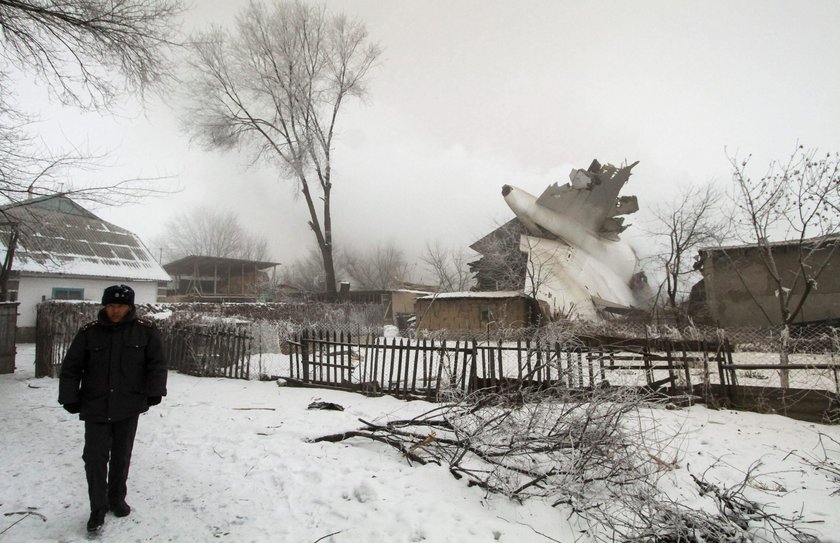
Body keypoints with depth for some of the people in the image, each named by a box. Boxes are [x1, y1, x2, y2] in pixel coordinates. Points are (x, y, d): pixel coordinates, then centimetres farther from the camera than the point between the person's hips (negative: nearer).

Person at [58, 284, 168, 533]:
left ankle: (117, 499, 33)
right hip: (95, 407, 0)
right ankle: (98, 508, 16)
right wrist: (70, 397, -2)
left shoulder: (145, 330, -4)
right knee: (95, 457, 0)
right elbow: (71, 367, 3)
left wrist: (154, 392, -8)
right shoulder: (89, 332, -2)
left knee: (121, 456, 13)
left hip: (129, 407, 0)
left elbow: (157, 364, -1)